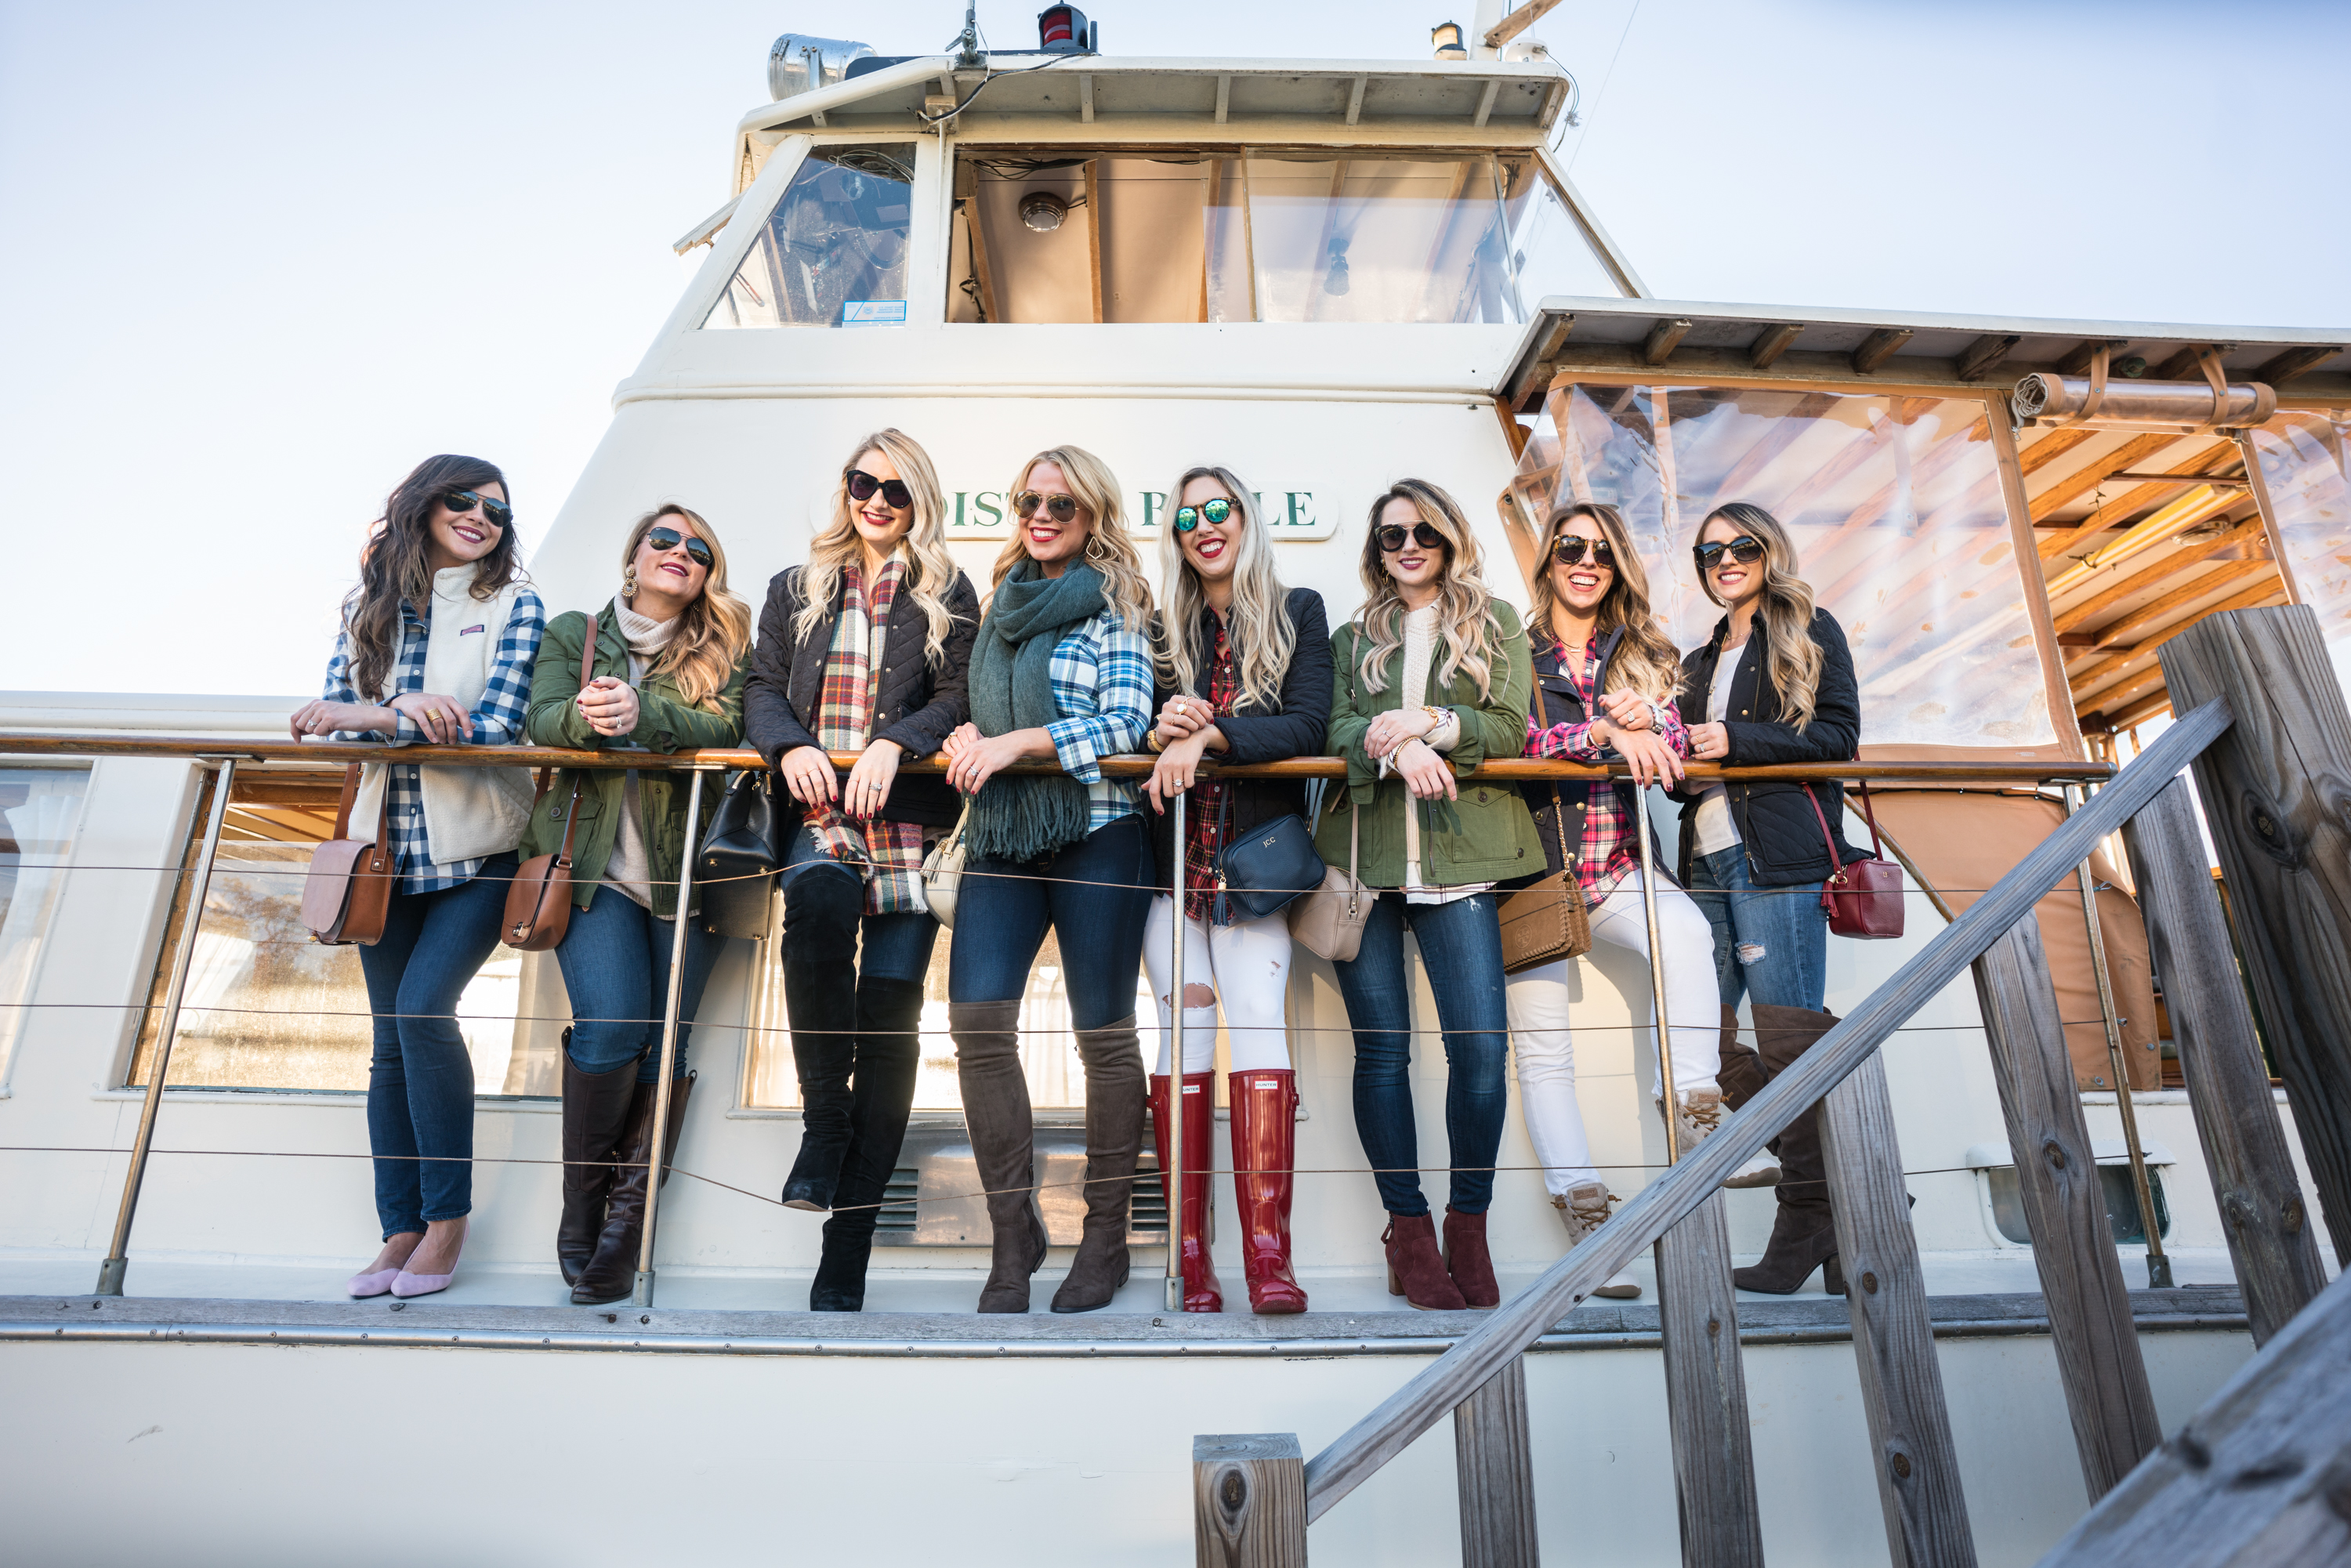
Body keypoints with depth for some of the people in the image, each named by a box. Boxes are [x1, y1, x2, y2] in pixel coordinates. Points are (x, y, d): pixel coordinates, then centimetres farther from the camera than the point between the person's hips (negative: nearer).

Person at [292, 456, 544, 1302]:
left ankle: (448, 1217, -3)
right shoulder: (368, 605, 12)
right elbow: (334, 710, 2)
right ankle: (401, 1231, 16)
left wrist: (365, 717, -14)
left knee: (421, 1006, -18)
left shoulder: (514, 605, -1)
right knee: (390, 1042, 6)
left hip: (475, 851, -4)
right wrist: (404, 708, -19)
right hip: (389, 850, 4)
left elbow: (495, 723, -12)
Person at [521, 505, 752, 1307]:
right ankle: (580, 1215, 6)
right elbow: (541, 720, 1)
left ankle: (624, 1234, 7)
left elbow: (725, 727, -7)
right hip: (594, 859, 0)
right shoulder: (573, 632, 16)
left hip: (687, 863, 0)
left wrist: (640, 712, -24)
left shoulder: (726, 646, 12)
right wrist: (586, 714, -22)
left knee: (664, 1042, -3)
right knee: (611, 1024, -15)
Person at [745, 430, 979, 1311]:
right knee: (818, 900, -36)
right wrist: (790, 744, -8)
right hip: (816, 810, 1)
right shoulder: (796, 592, 21)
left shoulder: (948, 597, 14)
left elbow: (958, 701, 4)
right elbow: (763, 688, 14)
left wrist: (894, 742, -15)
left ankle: (846, 1258, -1)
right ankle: (824, 1121, -18)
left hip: (908, 818, -1)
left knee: (890, 1020, -7)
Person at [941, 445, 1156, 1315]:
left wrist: (1013, 742, -15)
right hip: (1002, 832, 5)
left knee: (1104, 1032, 0)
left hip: (1096, 831, -4)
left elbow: (1126, 723, -8)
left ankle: (1105, 1236, 16)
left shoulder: (1114, 606, 4)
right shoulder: (1003, 600, 20)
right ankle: (1013, 1230, 7)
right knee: (976, 1018, -8)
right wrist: (968, 733, 2)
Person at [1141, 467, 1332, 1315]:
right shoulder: (1162, 628, 17)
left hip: (1257, 854, -1)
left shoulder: (1299, 612, 9)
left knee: (1259, 1021, -14)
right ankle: (1191, 1256, -1)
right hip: (1171, 855, 2)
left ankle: (1269, 1256, -12)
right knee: (1184, 1027, -6)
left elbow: (1310, 724, -4)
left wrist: (1207, 736, -16)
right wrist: (1161, 730, -13)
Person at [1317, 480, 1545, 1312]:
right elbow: (1335, 729, 4)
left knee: (1481, 1047, -7)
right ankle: (1408, 1228, 14)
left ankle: (1468, 1226, 12)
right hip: (1365, 853, 1)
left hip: (1459, 855, -1)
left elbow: (1511, 729, 4)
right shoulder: (1353, 637, 19)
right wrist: (1395, 748, -16)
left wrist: (1432, 722, -12)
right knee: (1381, 1049, 2)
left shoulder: (1495, 622, 15)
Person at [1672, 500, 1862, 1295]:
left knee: (1788, 1036, -9)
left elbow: (1839, 735, -2)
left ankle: (1810, 1214, 1)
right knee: (1703, 1036, -1)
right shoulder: (1702, 660, 27)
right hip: (1708, 860, 6)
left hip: (1779, 857, -6)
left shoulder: (1809, 630, 9)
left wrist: (1736, 742, -11)